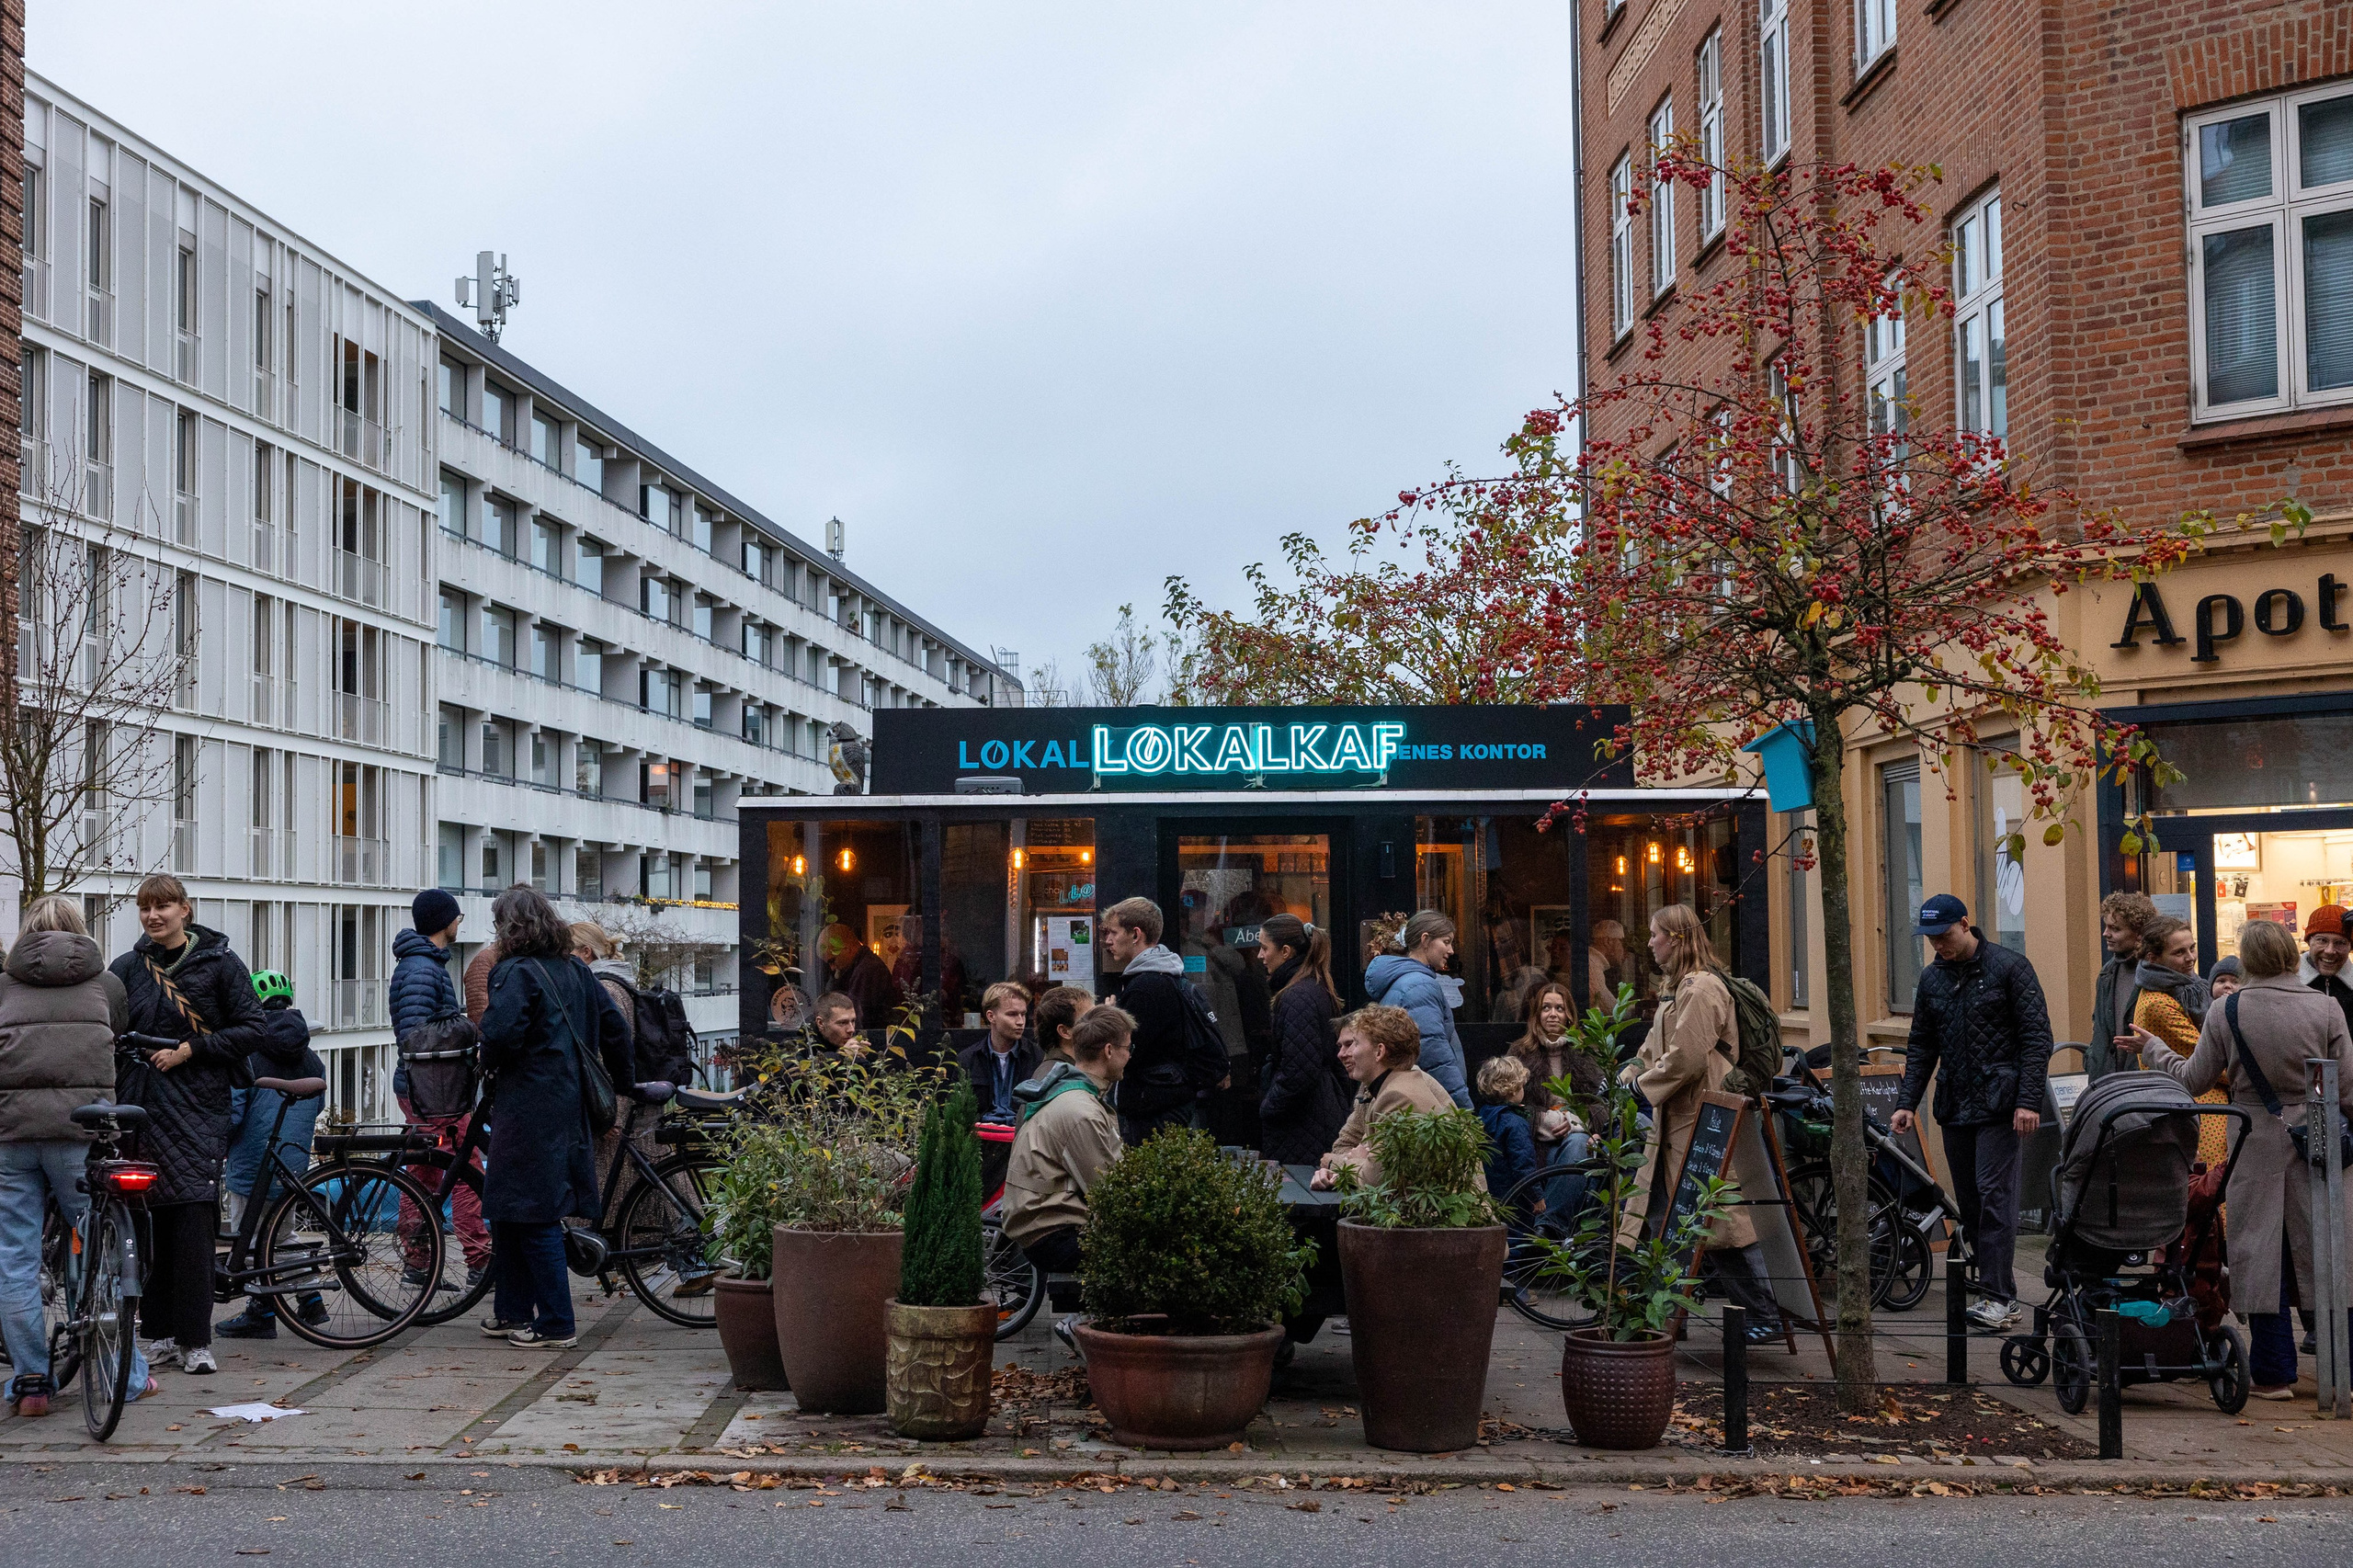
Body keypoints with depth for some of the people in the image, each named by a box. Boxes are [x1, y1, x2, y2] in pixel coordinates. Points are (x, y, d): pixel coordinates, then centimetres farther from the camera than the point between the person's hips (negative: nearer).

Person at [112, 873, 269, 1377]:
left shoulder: (219, 962, 1)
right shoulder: (127, 968, 12)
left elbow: (255, 1029, -1)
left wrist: (191, 1049, -9)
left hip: (198, 1107, -3)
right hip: (141, 1105, 3)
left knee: (193, 1214, -9)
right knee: (154, 1220, 3)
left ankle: (196, 1340, -6)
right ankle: (161, 1334, 11)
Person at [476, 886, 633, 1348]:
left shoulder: (517, 972, -12)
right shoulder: (575, 970, 12)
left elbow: (500, 1033, -25)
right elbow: (614, 1025, 15)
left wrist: (487, 1065, -4)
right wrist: (625, 1081, 26)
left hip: (529, 1108, -8)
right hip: (570, 1104, 8)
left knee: (533, 1215, -3)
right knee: (504, 1208, 17)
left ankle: (555, 1324, -1)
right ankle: (514, 1312, 23)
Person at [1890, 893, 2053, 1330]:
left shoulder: (2009, 966, -5)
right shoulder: (1932, 979, 12)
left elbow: (2037, 1036, -7)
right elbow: (1921, 1047, 18)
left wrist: (2029, 1100, -15)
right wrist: (1906, 1102, 7)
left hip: (2002, 1107, -6)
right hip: (1955, 1109, 6)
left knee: (1994, 1195, -12)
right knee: (1970, 1204, 6)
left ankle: (1998, 1297, -10)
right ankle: (1997, 1292, 12)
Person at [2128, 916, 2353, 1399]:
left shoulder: (2225, 1013, -5)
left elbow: (2193, 1079, 3)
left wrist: (2151, 1048, 18)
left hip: (2257, 1146, 0)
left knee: (2262, 1254, 6)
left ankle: (2274, 1372, 8)